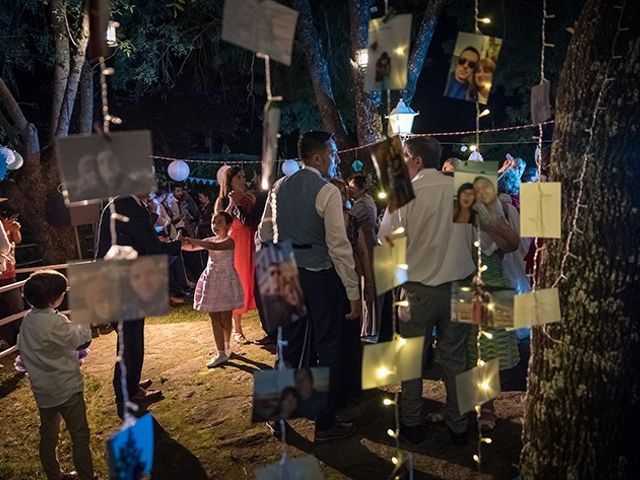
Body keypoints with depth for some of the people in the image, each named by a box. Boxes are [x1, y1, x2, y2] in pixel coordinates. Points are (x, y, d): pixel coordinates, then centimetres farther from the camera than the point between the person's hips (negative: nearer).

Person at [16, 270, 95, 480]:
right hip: (66, 388, -8)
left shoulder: (28, 319, 1)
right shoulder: (55, 321, -24)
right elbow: (82, 339, -17)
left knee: (48, 436, 19)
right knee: (80, 435, 3)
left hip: (43, 390, 8)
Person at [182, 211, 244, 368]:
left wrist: (193, 240, -37)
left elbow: (216, 246, -32)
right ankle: (221, 353, 8)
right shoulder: (210, 240, 8)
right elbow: (191, 247, 1)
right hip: (211, 281, 6)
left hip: (226, 280, -6)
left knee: (225, 318, 3)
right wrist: (182, 243, -22)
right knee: (214, 318, 4)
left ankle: (226, 346, 24)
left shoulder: (229, 241, -11)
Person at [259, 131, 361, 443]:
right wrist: (354, 294, -11)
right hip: (320, 275, -6)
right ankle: (325, 424, 16)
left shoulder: (280, 187, 7)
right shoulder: (327, 192, -13)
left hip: (287, 274, 6)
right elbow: (339, 246, -16)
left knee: (291, 344, 18)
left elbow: (265, 233, 14)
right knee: (327, 349, 6)